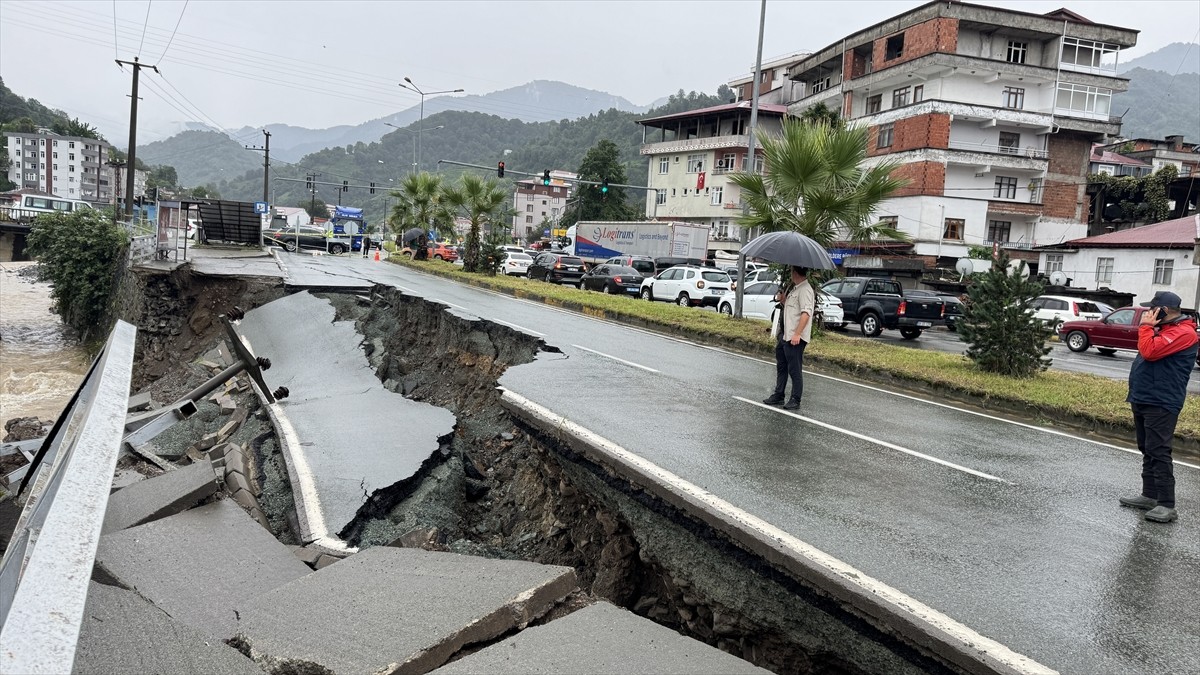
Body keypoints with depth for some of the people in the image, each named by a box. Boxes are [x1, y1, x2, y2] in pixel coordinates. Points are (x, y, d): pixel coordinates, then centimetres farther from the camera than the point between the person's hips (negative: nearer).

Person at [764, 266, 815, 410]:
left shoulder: (805, 290, -15)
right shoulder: (795, 289, 17)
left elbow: (806, 313, -24)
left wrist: (797, 334, -29)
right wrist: (783, 300, 11)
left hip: (795, 338, -11)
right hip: (786, 336, 11)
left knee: (795, 370, -2)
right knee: (781, 366, 17)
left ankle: (795, 400, 6)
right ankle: (778, 395, 26)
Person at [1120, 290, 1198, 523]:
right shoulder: (1164, 329, 17)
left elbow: (1150, 351, -24)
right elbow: (1147, 351, 25)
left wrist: (1146, 325, -14)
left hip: (1160, 404, -10)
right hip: (1144, 399, 10)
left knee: (1158, 452, -11)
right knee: (1148, 451, 14)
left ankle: (1167, 505, -10)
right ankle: (1149, 496, 21)